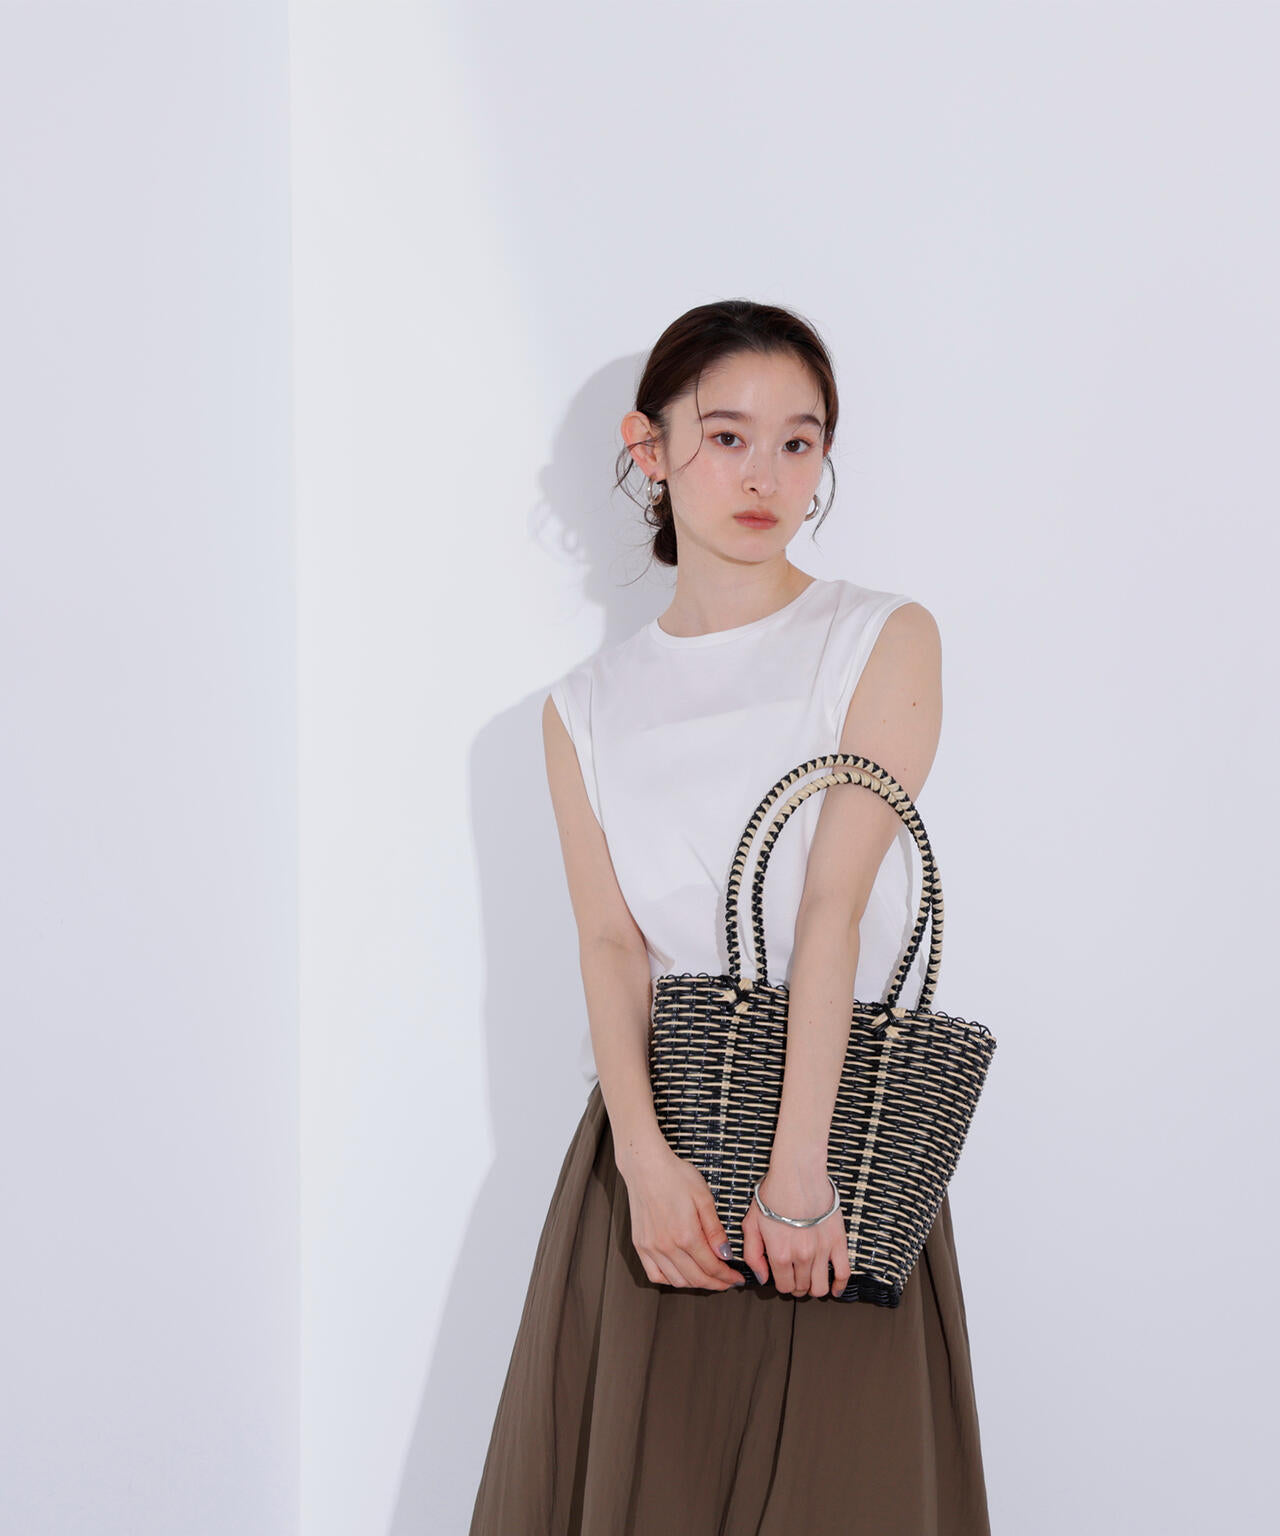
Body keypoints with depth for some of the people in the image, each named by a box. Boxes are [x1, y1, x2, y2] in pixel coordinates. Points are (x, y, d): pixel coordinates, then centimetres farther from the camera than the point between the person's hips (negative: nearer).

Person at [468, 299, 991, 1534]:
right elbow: (610, 940, -4)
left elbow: (835, 906, -13)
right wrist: (647, 1159, -19)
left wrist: (798, 1166, -20)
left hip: (842, 1130, -2)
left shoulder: (886, 643, -2)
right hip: (653, 1130, 2)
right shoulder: (588, 710, 8)